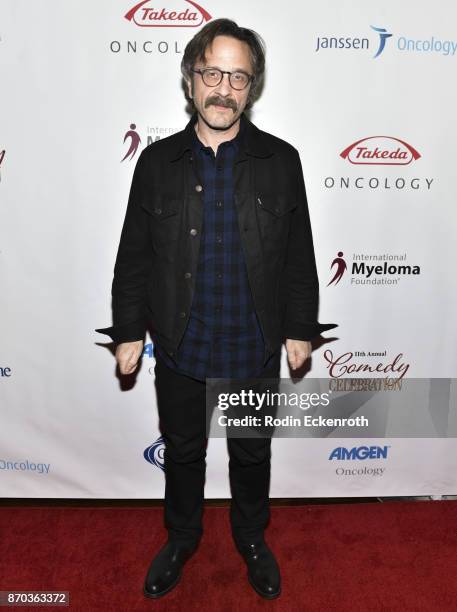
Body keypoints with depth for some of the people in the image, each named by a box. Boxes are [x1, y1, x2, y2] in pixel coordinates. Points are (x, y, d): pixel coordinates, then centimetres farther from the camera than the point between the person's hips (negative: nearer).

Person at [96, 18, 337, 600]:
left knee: (252, 453, 20)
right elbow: (133, 256, 0)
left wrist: (300, 327, -1)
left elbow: (298, 255, -1)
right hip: (180, 348, 1)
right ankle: (181, 537, 47)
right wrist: (128, 330, -1)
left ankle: (252, 537, 47)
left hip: (256, 350, 0)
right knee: (182, 451, 20)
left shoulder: (281, 160, -5)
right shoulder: (157, 161, -4)